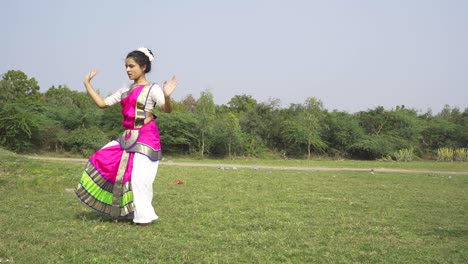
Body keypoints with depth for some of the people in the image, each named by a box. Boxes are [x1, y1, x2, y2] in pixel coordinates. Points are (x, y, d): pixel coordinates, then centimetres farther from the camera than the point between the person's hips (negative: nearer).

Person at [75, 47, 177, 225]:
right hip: (128, 138, 8)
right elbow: (102, 103, 15)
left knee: (139, 177, -10)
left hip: (146, 138, -8)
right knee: (102, 161, 11)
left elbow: (167, 109, -21)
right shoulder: (125, 91, 14)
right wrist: (87, 84, 15)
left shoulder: (152, 89, -8)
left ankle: (145, 216, 7)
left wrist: (167, 96, -43)